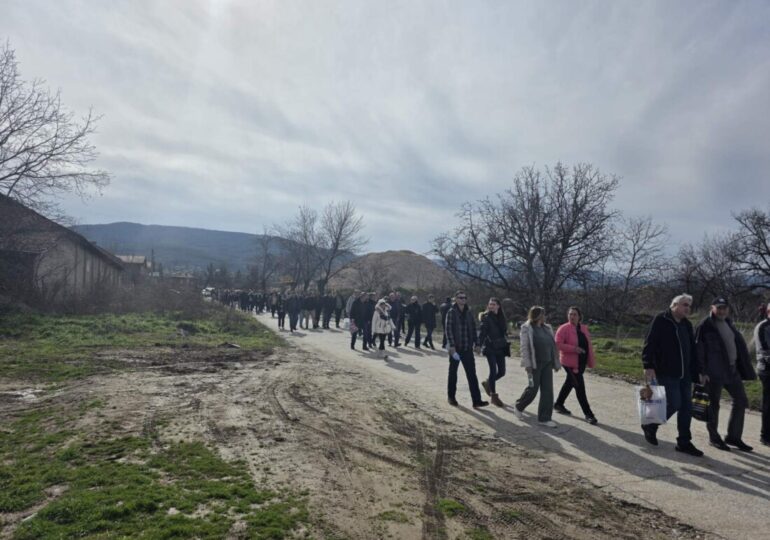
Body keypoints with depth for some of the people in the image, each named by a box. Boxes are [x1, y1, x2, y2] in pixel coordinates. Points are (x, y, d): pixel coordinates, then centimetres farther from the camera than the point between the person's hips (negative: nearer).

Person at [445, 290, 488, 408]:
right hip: (455, 348, -4)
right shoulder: (451, 312, -7)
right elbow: (448, 329, -12)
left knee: (472, 374, -1)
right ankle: (451, 397, 25)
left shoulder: (468, 312, 8)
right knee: (453, 373, 11)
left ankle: (476, 400, 0)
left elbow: (473, 328, 12)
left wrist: (475, 343, 7)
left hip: (467, 348, 4)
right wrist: (452, 345, -18)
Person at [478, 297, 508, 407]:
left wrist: (505, 344, 13)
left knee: (502, 371, 7)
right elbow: (482, 332, -14)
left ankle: (488, 383, 34)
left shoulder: (501, 317, 10)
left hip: (500, 348, 6)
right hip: (490, 348, -6)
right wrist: (480, 344, -24)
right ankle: (493, 395, 8)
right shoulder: (486, 317, -8)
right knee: (493, 370, -6)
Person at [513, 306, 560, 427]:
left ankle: (544, 418, 11)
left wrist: (555, 362, 12)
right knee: (533, 388, 0)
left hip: (547, 363, 6)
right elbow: (524, 347, -11)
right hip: (535, 364, -6)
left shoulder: (547, 328, 11)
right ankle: (518, 407, 25)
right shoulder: (527, 328, -7)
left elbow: (553, 346, 14)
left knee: (547, 390, 3)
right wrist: (527, 364, -17)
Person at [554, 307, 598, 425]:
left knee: (570, 383, 19)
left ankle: (558, 404, 37)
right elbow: (558, 344, -19)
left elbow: (588, 344, 14)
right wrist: (573, 349, -27)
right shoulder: (563, 328, -13)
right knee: (580, 387, -7)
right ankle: (588, 414, 0)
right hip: (570, 362, -7)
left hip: (581, 362, 7)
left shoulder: (584, 328, 9)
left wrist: (591, 360, 10)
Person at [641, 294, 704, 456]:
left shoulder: (687, 324, 13)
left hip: (684, 373, 8)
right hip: (666, 373, -7)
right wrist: (648, 366, -22)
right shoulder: (660, 320, -9)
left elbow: (692, 349, 19)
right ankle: (650, 426, 15)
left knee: (686, 406, 7)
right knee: (673, 404, -9)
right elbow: (649, 344, -15)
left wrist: (697, 370, 15)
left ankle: (684, 442, 16)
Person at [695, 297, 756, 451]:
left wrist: (745, 368, 13)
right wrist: (702, 371, -18)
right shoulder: (705, 325, -10)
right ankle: (714, 437, 16)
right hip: (714, 372, -8)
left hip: (732, 369, 8)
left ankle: (734, 436, 23)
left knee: (741, 400, 11)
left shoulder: (729, 324, 14)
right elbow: (699, 350, -14)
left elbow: (740, 345, 19)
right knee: (713, 404, 2)